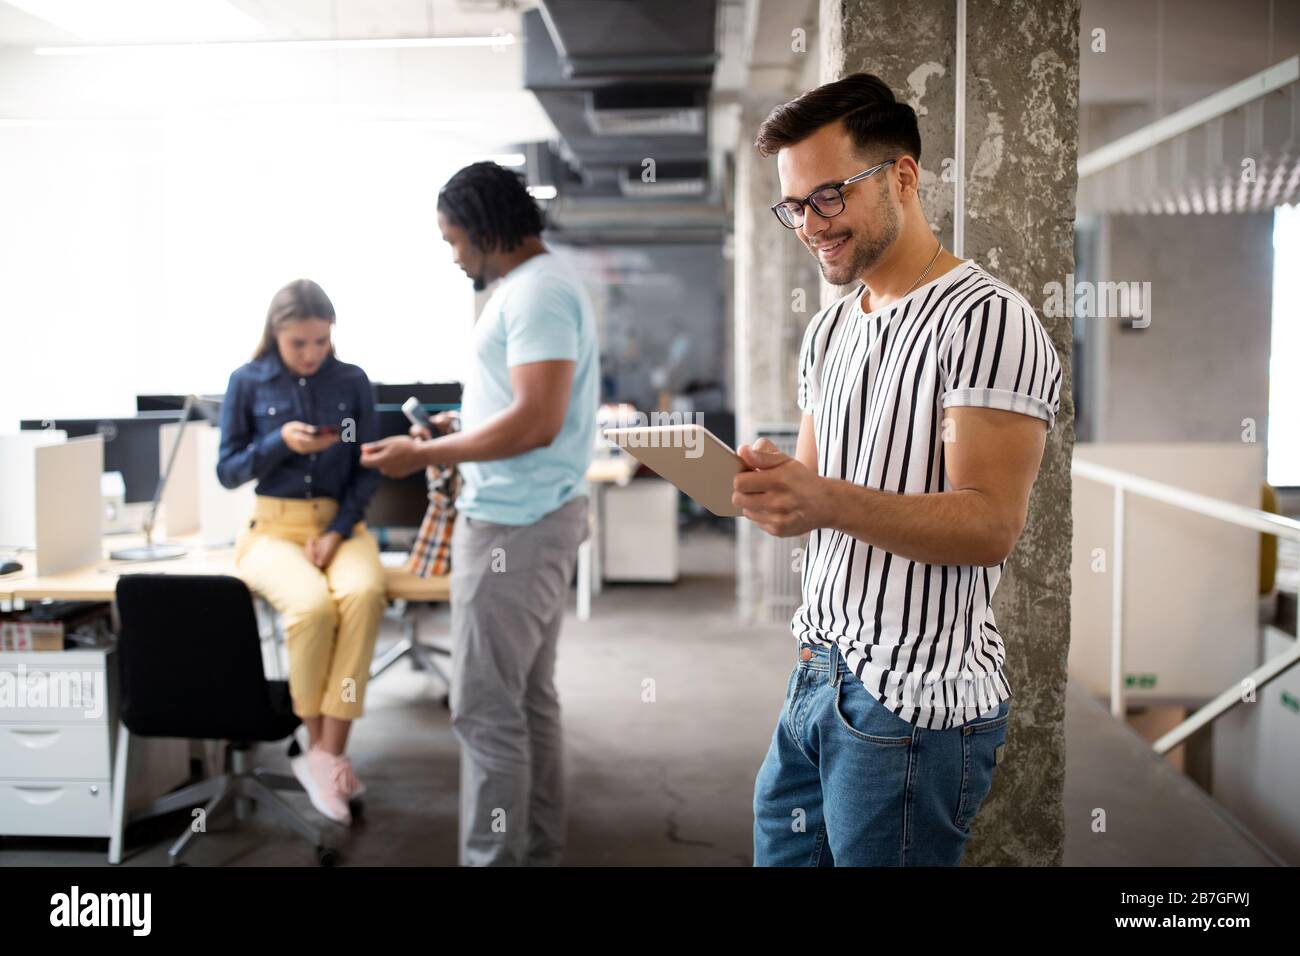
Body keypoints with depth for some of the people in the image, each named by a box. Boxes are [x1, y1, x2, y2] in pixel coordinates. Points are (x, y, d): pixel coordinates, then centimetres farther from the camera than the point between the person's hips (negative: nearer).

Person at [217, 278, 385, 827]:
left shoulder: (352, 382, 6)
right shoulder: (247, 383, 3)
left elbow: (368, 469, 6)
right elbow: (228, 472, 5)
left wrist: (337, 532, -9)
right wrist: (280, 442, -14)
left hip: (342, 523, 1)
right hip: (274, 526, -1)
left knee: (363, 594, -34)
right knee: (311, 604, -33)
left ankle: (327, 754, -24)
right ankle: (320, 749, -10)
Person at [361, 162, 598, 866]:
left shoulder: (536, 294, -16)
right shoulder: (542, 285, 16)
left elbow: (536, 421, -24)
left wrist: (423, 455, -17)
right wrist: (457, 435, 21)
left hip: (512, 528, -11)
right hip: (535, 516, 11)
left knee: (485, 711, -5)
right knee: (530, 701, 16)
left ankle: (494, 857, 3)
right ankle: (537, 849, 25)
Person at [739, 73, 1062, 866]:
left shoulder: (987, 319, -12)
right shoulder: (830, 331, 14)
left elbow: (991, 525, -19)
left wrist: (828, 500, -31)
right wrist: (760, 485, -5)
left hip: (917, 703, -7)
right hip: (816, 673, 8)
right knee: (779, 856, 13)